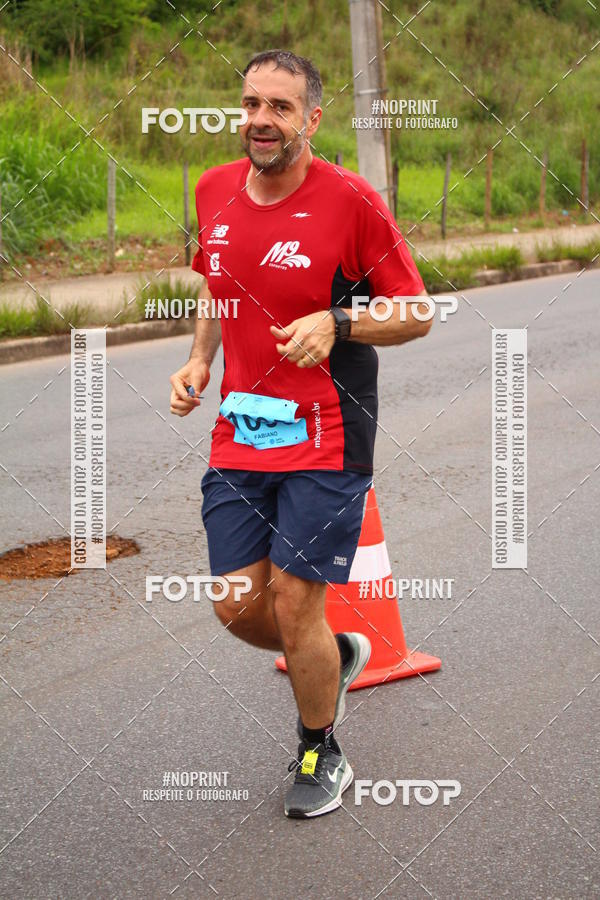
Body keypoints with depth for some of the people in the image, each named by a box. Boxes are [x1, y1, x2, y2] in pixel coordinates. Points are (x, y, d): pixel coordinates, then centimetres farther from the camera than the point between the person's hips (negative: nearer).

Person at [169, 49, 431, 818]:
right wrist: (200, 361, 6)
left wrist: (335, 326, -21)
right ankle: (337, 657, 38)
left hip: (325, 438, -5)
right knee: (237, 607, 5)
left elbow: (416, 313, -5)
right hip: (239, 432, 5)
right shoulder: (213, 191, 5)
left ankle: (321, 755, 24)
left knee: (293, 603, -2)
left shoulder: (350, 201, -12)